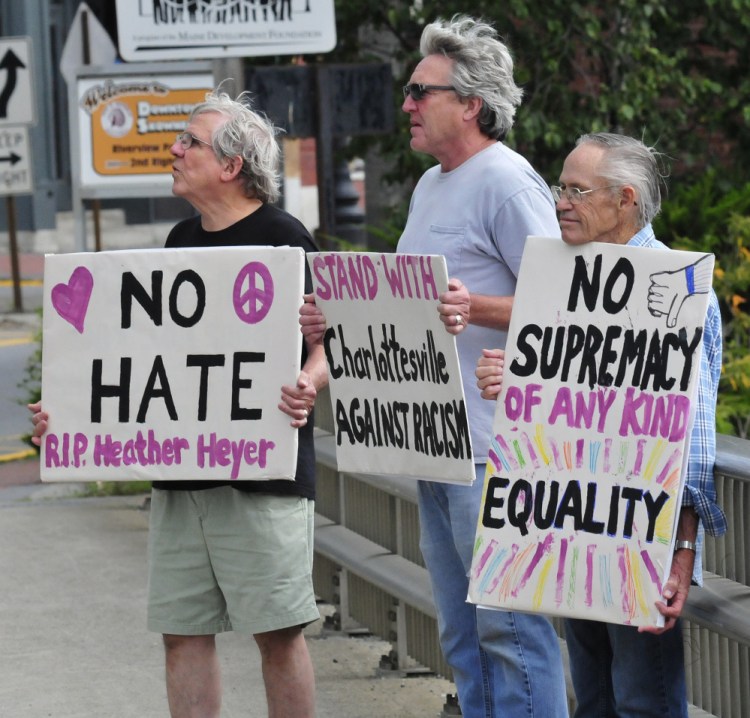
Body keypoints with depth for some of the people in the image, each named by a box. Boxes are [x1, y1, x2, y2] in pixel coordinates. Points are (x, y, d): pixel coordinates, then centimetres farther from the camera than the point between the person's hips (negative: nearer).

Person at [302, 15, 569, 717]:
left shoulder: (507, 181, -10)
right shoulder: (430, 185, 19)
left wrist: (473, 308, -30)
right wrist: (340, 318, 10)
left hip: (492, 449, -10)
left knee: (510, 629, -8)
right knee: (461, 636, 13)